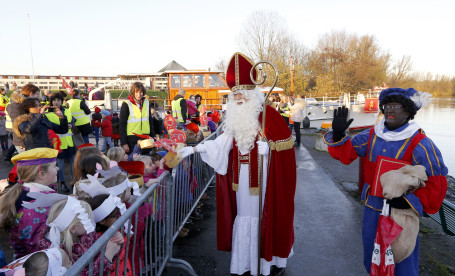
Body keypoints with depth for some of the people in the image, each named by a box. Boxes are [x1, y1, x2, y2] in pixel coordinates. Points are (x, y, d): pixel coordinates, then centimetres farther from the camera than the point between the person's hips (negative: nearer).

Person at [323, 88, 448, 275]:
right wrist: (338, 135, -19)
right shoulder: (372, 136, 1)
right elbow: (347, 152, -1)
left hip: (401, 211, -5)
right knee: (371, 258, 23)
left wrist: (410, 201, -20)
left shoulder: (419, 144, -14)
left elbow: (436, 183, -12)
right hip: (372, 207, 5)